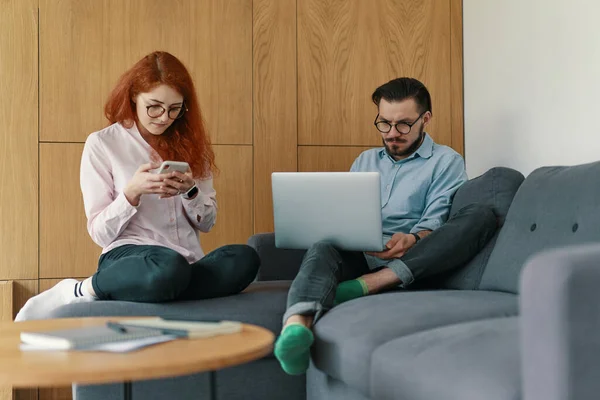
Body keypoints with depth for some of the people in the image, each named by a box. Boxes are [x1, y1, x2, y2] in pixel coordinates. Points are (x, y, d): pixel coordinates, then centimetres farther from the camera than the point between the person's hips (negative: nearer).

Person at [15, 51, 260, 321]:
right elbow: (100, 233, 1)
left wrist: (190, 191, -5)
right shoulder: (101, 144, 3)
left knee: (245, 259, -30)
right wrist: (132, 192, -16)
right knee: (168, 269, -42)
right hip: (128, 256, -5)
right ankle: (77, 291, -14)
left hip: (188, 260, 5)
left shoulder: (189, 143, 15)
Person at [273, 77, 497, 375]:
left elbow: (434, 224, 1)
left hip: (411, 264, -2)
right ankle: (296, 327, -62)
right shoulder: (365, 161, 28)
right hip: (356, 257, 2)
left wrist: (412, 239, -23)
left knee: (480, 216, -26)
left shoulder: (446, 161, 14)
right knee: (323, 247, -32)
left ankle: (372, 283, -36)